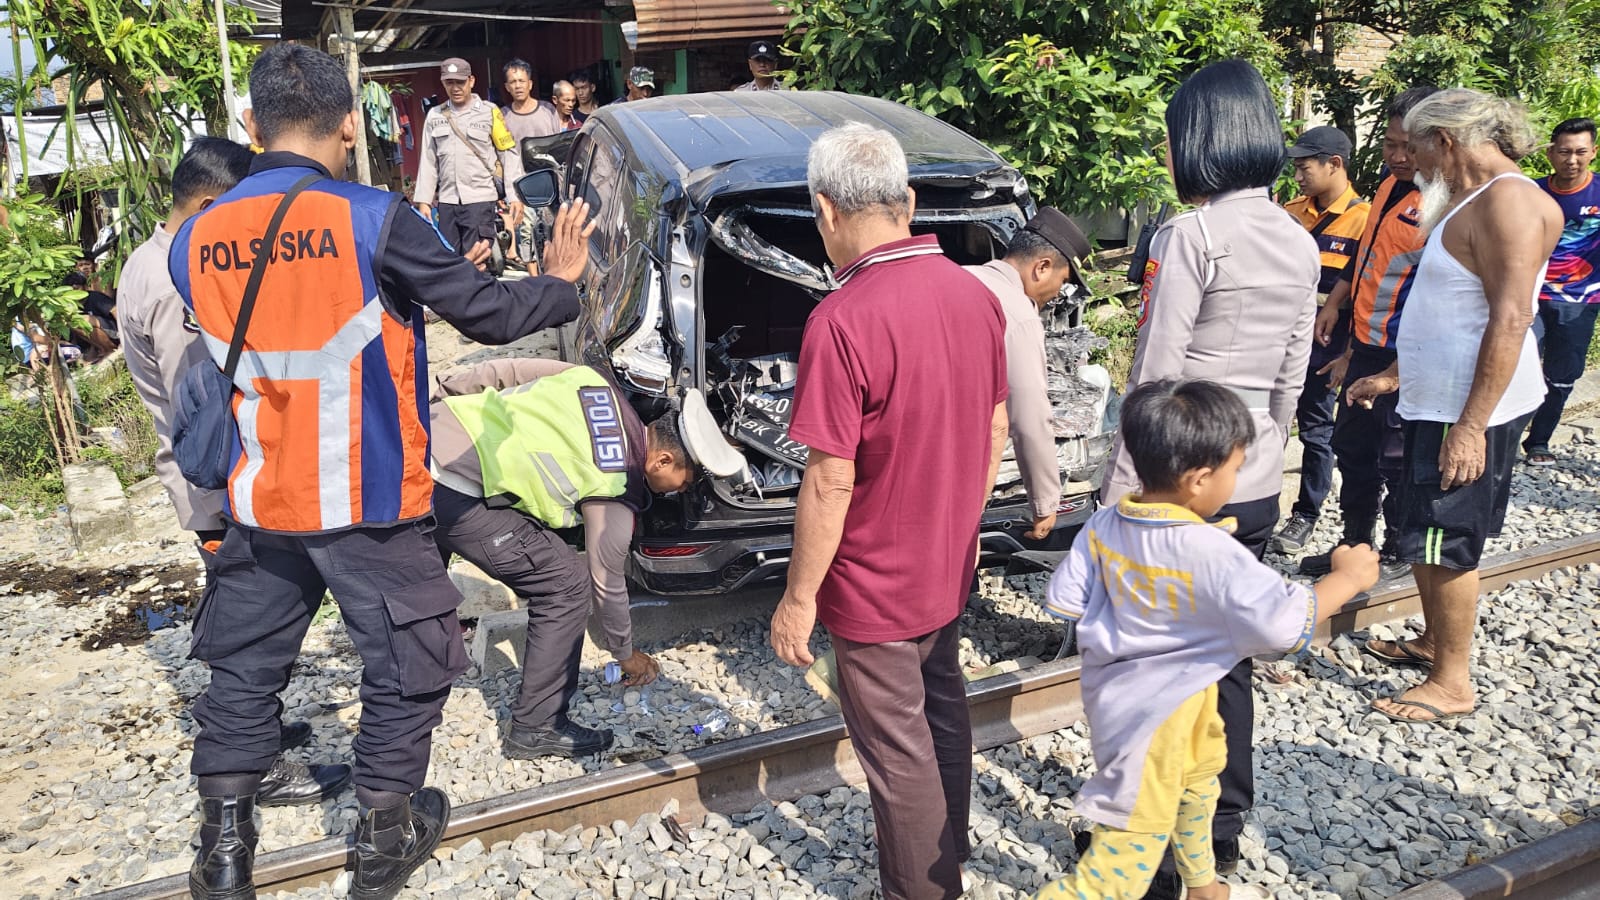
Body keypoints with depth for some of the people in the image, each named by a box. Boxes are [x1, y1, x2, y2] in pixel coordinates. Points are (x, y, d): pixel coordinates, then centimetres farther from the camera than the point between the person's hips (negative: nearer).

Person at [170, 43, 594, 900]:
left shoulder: (194, 241, 0)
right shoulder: (373, 220, -15)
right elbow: (488, 313, -10)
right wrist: (562, 282, 9)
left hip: (259, 505, 5)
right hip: (370, 507, -4)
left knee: (244, 670, 19)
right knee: (405, 670, 14)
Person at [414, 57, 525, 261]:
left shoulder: (489, 112, 1)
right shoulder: (434, 116, 11)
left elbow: (510, 155, 0)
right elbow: (428, 162, 12)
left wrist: (515, 196, -8)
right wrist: (423, 200, 7)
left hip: (480, 200, -4)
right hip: (447, 202, 4)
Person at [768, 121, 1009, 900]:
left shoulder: (842, 320, -26)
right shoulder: (976, 294, -4)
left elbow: (830, 481, -24)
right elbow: (994, 429, 6)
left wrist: (799, 598, -13)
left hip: (875, 583, -7)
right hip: (949, 568, 8)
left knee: (899, 752, 11)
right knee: (943, 714, 26)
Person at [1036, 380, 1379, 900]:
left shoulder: (1105, 524, -11)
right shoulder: (1210, 553, -29)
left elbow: (1064, 601, -5)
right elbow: (1288, 624, -26)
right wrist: (1347, 577, -10)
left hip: (1120, 690, 9)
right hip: (1155, 715, -9)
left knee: (1201, 770, 34)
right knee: (1128, 856, 2)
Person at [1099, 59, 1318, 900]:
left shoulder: (1191, 236, -16)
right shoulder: (1300, 243, 7)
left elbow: (1152, 381, -17)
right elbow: (1290, 379, 12)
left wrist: (1117, 493, -12)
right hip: (1258, 486, 7)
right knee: (1226, 657, 19)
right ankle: (1222, 831, 33)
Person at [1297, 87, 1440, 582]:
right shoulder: (1389, 187, 8)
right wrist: (1334, 304, 19)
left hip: (1407, 360, -9)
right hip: (1365, 347, 9)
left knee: (1398, 460, 5)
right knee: (1352, 448, 18)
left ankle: (1397, 556, 23)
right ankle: (1354, 544, 34)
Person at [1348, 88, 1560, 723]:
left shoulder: (1508, 201, -17)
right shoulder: (1474, 202, 16)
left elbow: (1510, 319, -24)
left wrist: (1471, 425, -27)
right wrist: (1394, 377, 25)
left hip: (1470, 410, -10)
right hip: (1436, 401, 10)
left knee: (1445, 544, -2)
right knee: (1426, 538, 18)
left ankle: (1452, 684, 10)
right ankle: (1432, 642, 34)